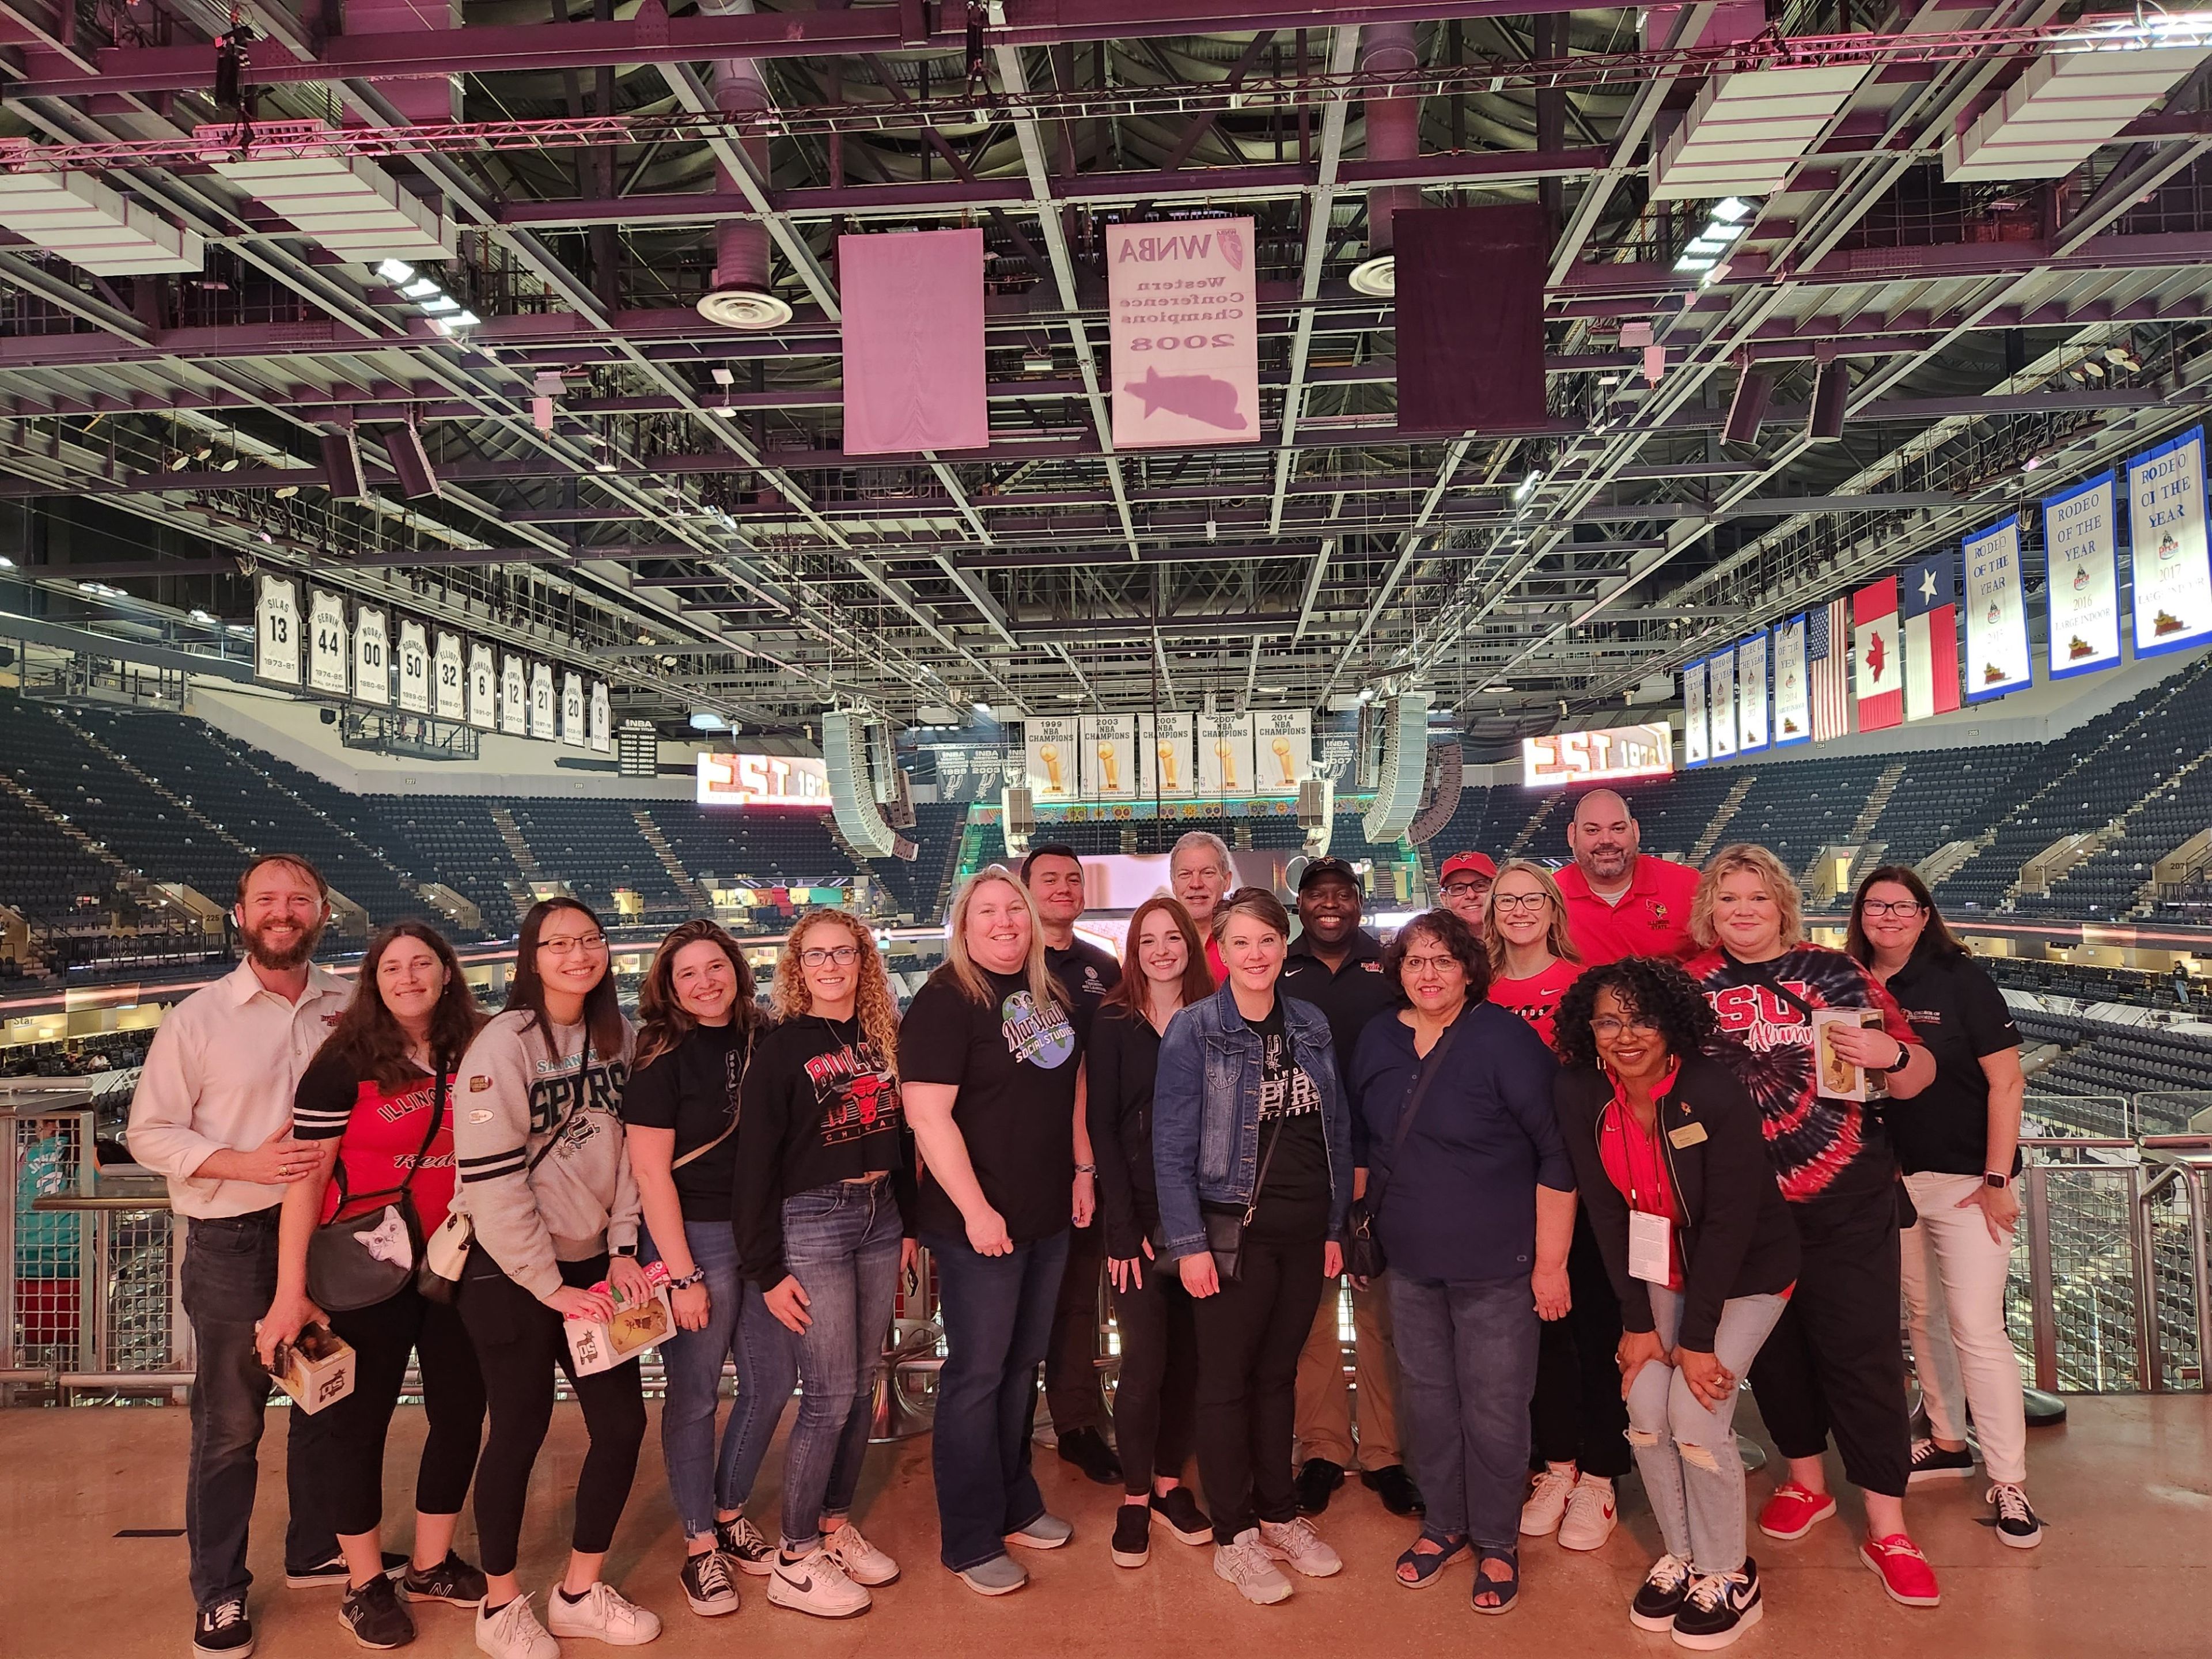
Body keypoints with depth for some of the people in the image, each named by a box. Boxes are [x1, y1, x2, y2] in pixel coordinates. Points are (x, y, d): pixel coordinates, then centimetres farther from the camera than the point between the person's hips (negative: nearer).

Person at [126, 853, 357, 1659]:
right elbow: (149, 1133, -5)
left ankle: (317, 1550, 37)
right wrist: (247, 1163, -19)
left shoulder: (351, 1008, 0)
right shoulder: (198, 1019, -6)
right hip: (233, 1244, -3)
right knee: (229, 1424, 8)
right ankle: (218, 1593, 25)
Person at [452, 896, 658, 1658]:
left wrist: (623, 1248, 0)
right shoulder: (503, 1046, -15)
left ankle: (579, 1592, 27)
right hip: (510, 1274, -6)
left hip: (592, 1262, 6)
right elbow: (492, 1182, -17)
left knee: (623, 1423, 7)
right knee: (521, 1431, 5)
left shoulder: (616, 1036, 3)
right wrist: (550, 1288, -13)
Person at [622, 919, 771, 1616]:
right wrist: (681, 1276, -14)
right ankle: (700, 1549, 22)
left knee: (771, 1380, 12)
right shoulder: (664, 1058, -10)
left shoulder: (763, 1040, 5)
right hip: (695, 1237, -5)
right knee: (695, 1395, 6)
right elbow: (650, 1171, -12)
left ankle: (729, 1515, 34)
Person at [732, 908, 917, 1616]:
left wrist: (909, 1225, 11)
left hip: (879, 1218, 5)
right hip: (810, 1222, -5)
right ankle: (795, 1562, 13)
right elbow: (755, 1164, -9)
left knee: (862, 1386, 12)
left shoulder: (882, 1037, 7)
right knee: (829, 1395, -2)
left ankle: (836, 1527, 29)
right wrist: (767, 1271, -11)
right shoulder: (781, 1048, -8)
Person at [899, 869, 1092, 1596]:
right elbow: (927, 1114, -20)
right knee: (977, 1375, 3)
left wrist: (1082, 1168, 12)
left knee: (1022, 1365, 18)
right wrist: (975, 1209, -22)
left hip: (1048, 1217, 7)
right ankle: (970, 1543, 17)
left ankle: (1016, 1505, 35)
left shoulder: (1049, 995, 9)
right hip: (980, 1223, -7)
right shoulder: (946, 999, -14)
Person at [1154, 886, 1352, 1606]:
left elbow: (1336, 1132, 10)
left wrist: (1334, 1228, 8)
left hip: (1304, 1231, 4)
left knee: (1279, 1373, 16)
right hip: (1234, 1228, -4)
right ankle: (1234, 1538, 19)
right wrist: (1189, 1243, -13)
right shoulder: (1193, 1030, -9)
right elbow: (1172, 1145, -10)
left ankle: (1280, 1515, 31)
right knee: (1227, 1380, 6)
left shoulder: (1311, 1025, 5)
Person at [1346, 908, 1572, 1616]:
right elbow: (1366, 1141, 15)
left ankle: (1497, 1544, 27)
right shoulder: (1378, 1039, 2)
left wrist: (1552, 1261, -14)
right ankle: (1444, 1524, 36)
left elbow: (1556, 1153, -14)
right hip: (1411, 1261, 5)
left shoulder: (1504, 1038, -14)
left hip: (1496, 1265, -4)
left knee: (1494, 1408, 6)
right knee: (1427, 1397, 16)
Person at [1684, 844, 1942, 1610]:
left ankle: (1887, 1526, 14)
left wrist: (1891, 1052, -20)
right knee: (1772, 1346, 14)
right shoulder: (1690, 983, 2)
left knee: (1862, 1350, 0)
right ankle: (1806, 1482, 36)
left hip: (1845, 1203, -2)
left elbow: (1918, 1079, 1)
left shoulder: (1832, 972, -2)